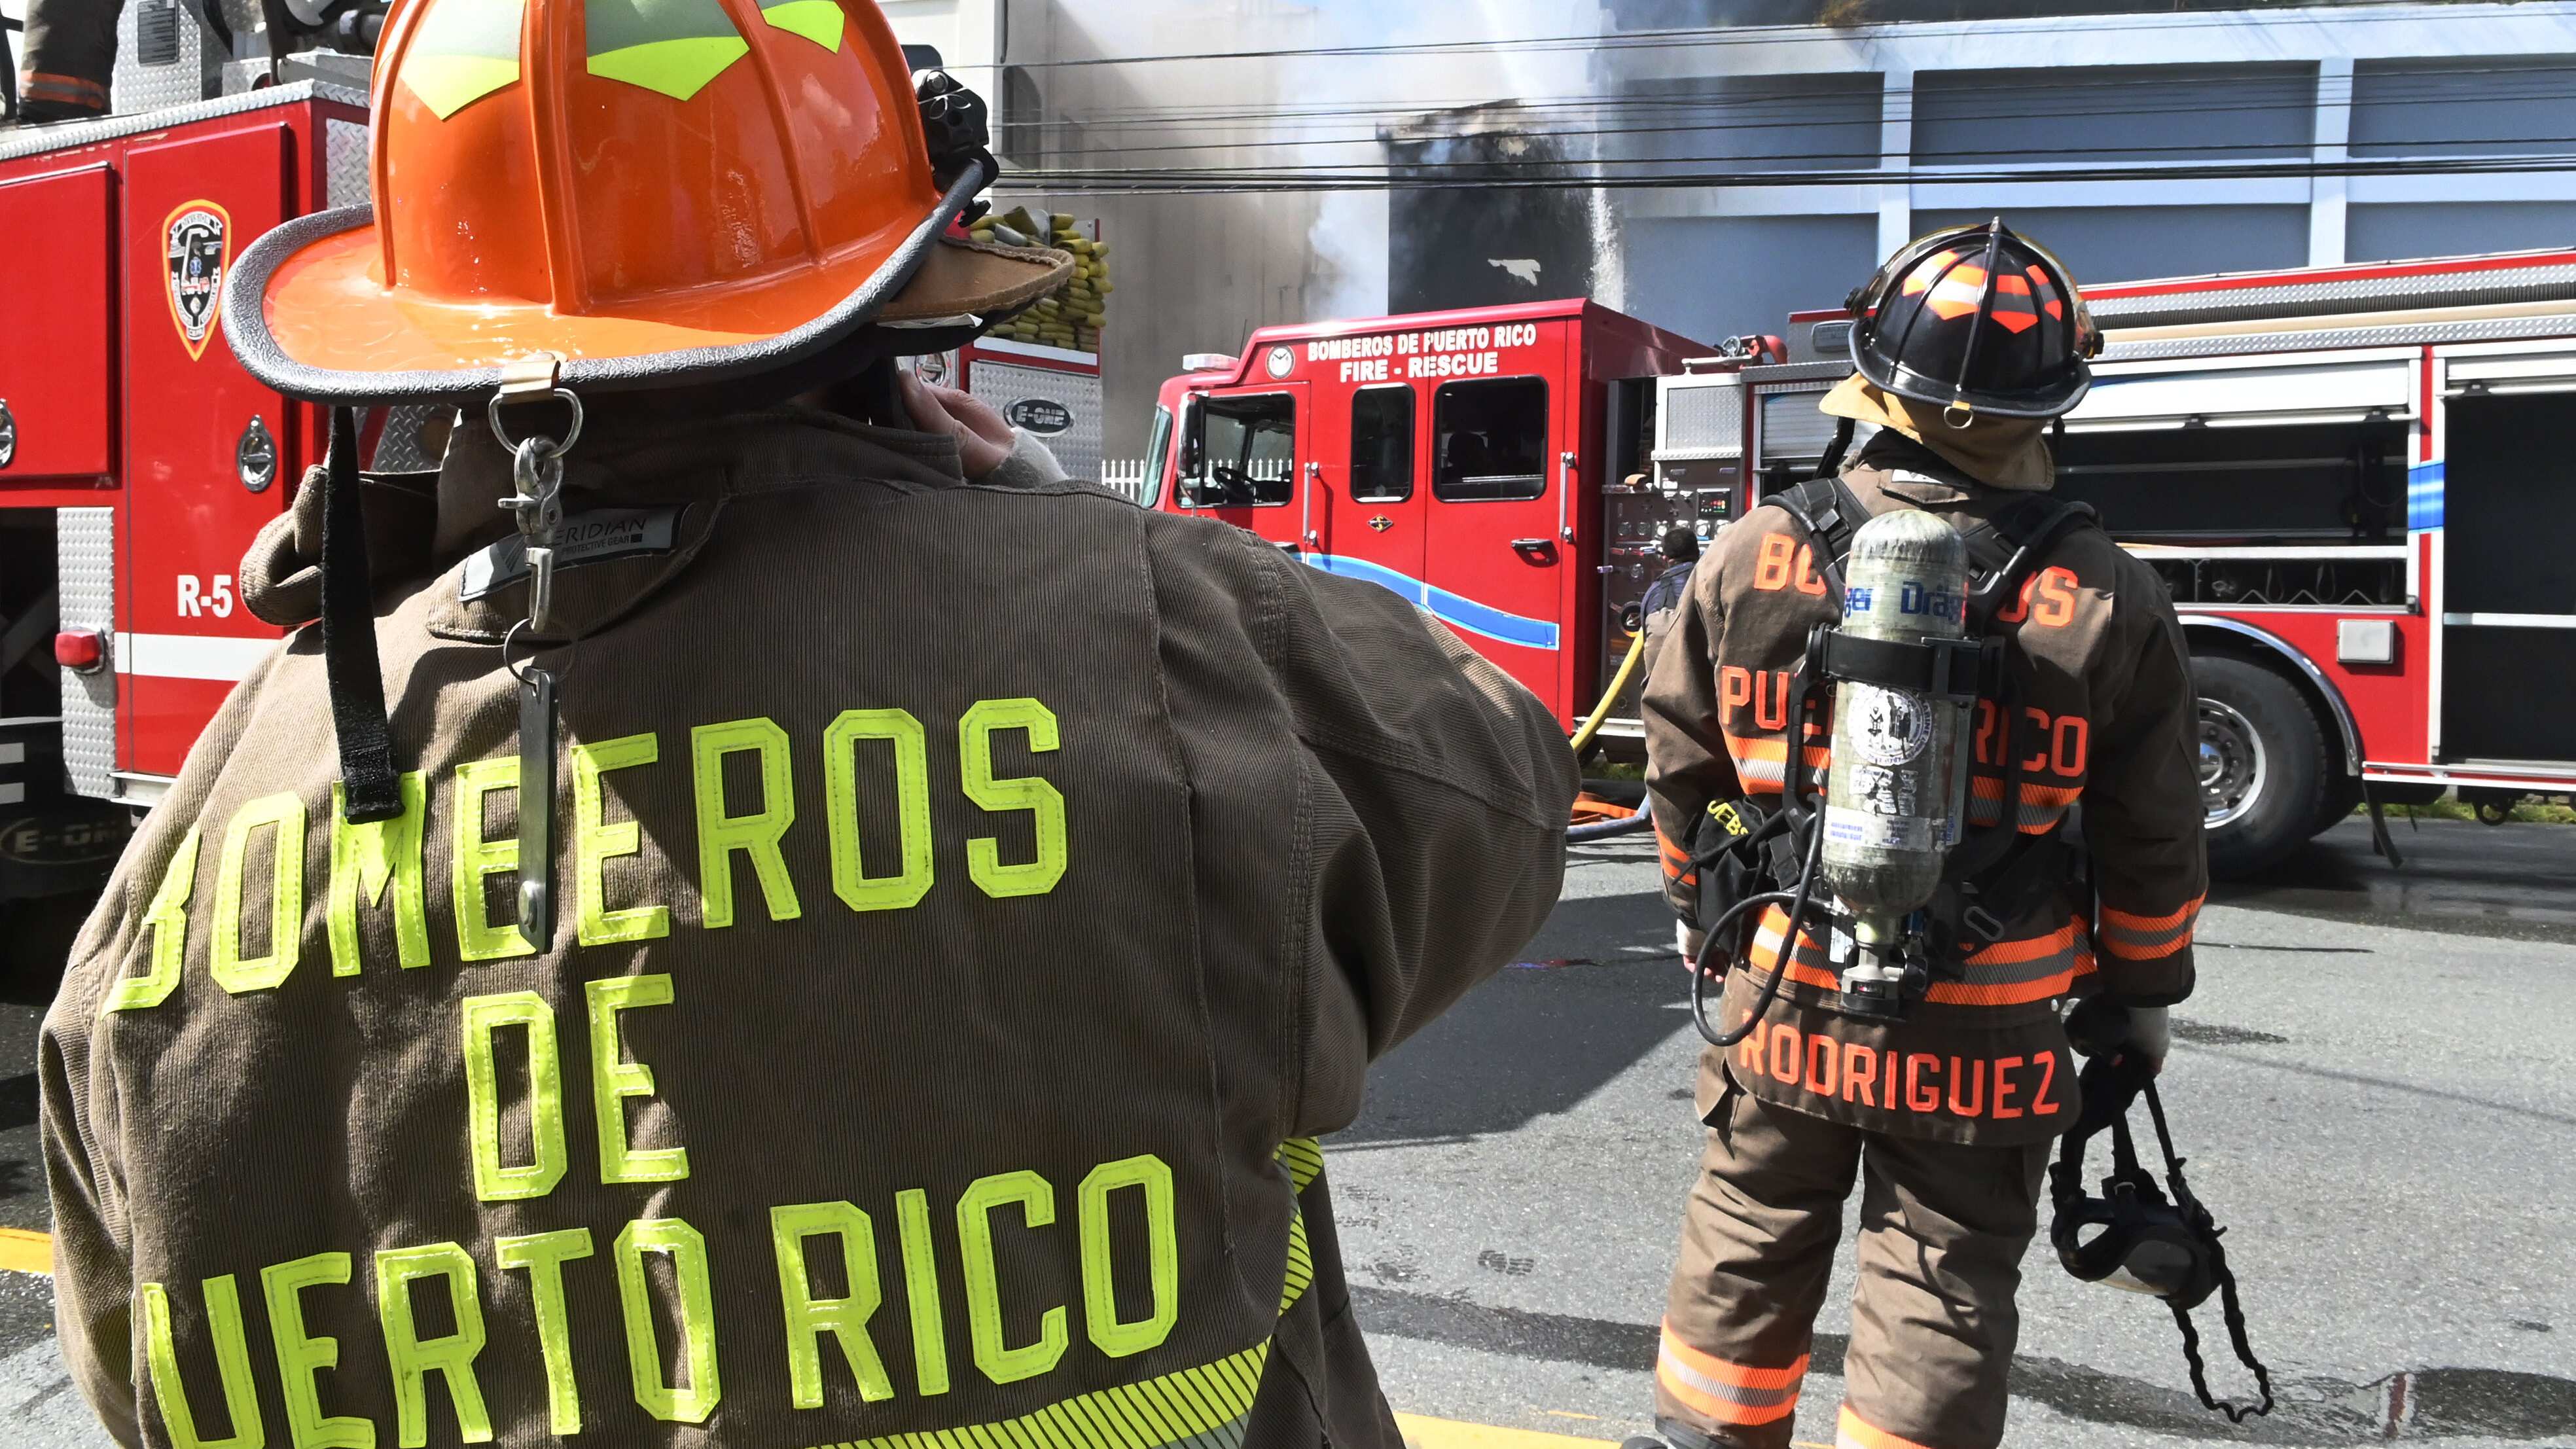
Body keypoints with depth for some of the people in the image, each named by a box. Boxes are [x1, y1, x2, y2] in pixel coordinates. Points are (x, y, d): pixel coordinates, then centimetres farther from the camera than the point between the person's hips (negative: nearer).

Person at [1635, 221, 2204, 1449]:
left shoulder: (1752, 560, -9)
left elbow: (1680, 762, 3)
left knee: (1746, 1251, 21)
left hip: (1785, 998, 2)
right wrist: (2144, 991, 13)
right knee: (1938, 1294, 12)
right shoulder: (2106, 606, -12)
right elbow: (2151, 840, -3)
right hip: (1984, 1038, -2)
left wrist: (1697, 907, 20)